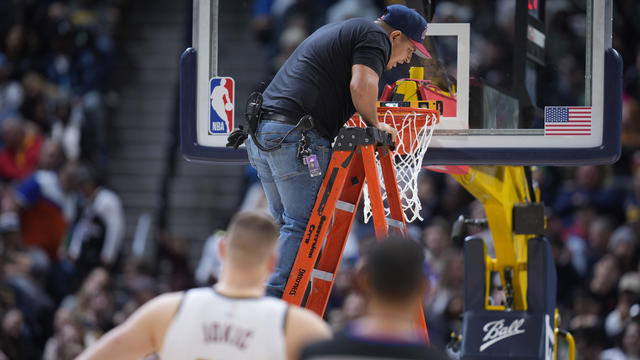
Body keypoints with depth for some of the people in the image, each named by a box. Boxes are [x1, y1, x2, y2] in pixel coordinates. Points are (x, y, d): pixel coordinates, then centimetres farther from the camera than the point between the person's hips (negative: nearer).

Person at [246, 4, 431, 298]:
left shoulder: (336, 31, 30)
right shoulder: (375, 36, 1)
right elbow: (362, 85, -17)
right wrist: (375, 124, -1)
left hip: (262, 131, 9)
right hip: (297, 137, -9)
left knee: (287, 224, 13)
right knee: (305, 226, -7)